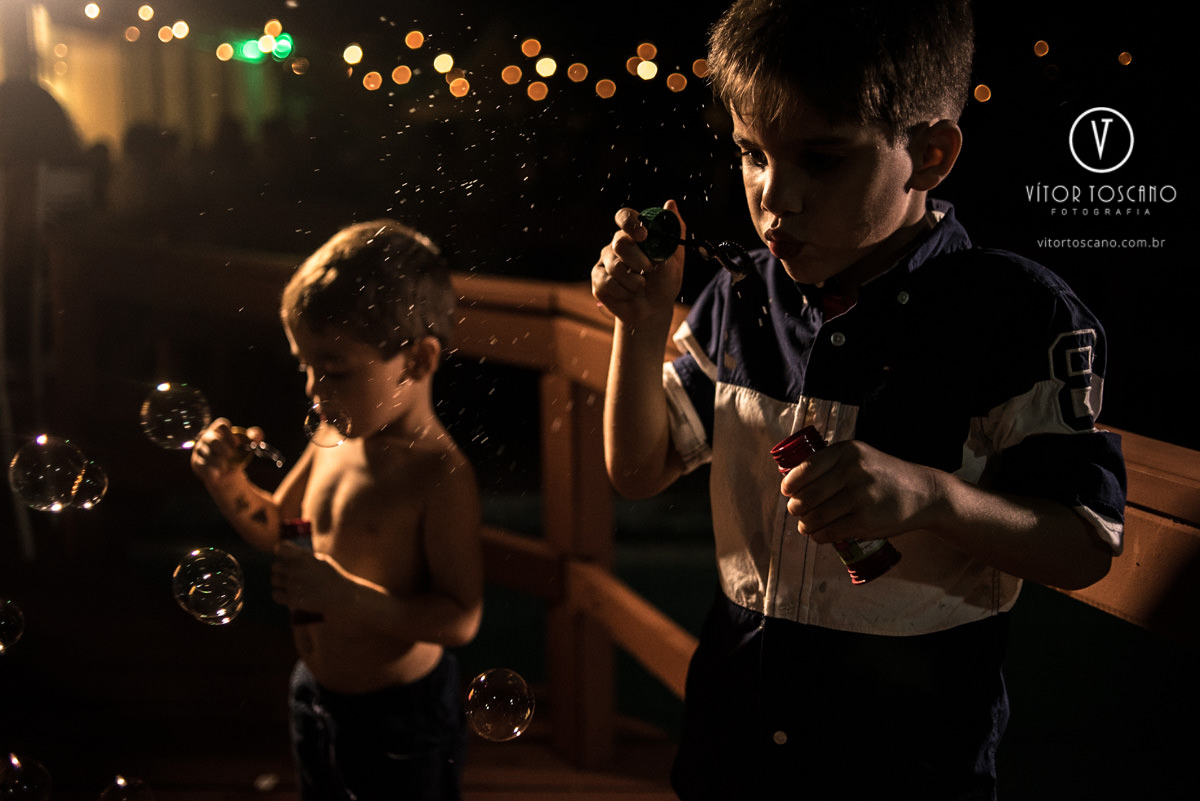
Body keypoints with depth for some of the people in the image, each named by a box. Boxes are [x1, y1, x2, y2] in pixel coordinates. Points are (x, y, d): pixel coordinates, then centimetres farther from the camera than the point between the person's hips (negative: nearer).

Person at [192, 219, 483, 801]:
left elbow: (461, 618, -28)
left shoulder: (440, 475, -27)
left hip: (400, 717, -8)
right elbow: (275, 525, 13)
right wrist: (227, 481, -6)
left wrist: (346, 596, -36)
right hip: (317, 695, 8)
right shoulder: (333, 442, -3)